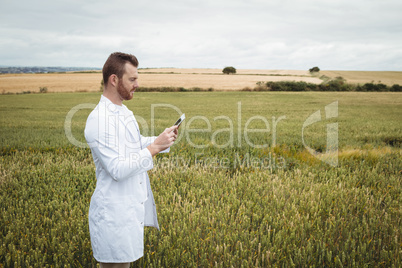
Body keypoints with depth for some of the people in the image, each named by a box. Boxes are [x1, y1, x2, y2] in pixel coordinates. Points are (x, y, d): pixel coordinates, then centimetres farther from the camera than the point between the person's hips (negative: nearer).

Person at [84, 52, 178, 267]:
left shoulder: (124, 112, 8)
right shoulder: (98, 120, -22)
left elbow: (136, 145, 22)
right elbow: (117, 170, -26)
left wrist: (162, 140, 5)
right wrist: (155, 147, -23)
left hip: (134, 206, 9)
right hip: (114, 215, -9)